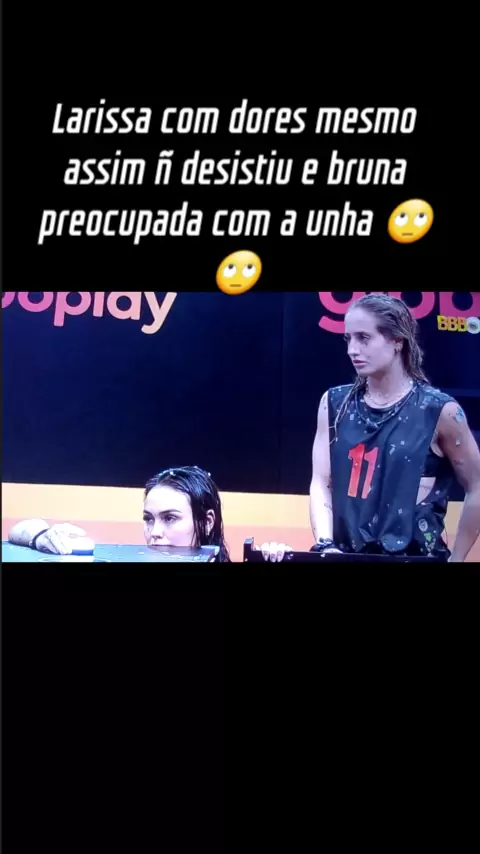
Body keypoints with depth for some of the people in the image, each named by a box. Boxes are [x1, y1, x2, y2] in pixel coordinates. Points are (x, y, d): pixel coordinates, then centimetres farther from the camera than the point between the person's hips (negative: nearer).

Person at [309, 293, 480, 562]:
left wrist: (455, 558, -2)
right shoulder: (334, 403, 3)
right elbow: (321, 482, -2)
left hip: (415, 556, -3)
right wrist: (325, 545, -15)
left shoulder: (439, 410, -8)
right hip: (346, 554, 3)